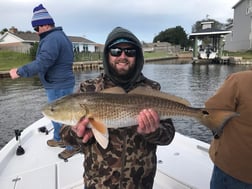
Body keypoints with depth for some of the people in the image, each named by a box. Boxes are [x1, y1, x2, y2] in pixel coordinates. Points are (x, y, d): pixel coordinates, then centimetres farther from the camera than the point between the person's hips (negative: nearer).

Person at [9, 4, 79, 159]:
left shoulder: (52, 39, -20)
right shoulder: (60, 36, 14)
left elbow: (41, 63, -28)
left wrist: (19, 72, -19)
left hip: (58, 87, -11)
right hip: (62, 84, 11)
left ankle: (73, 146, 16)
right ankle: (58, 139, 39)